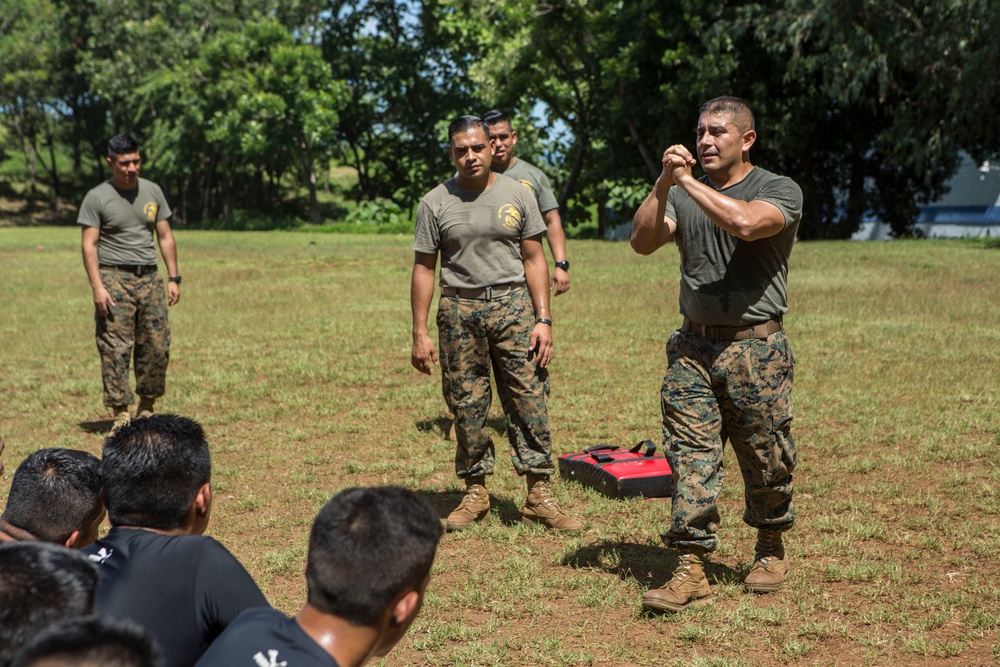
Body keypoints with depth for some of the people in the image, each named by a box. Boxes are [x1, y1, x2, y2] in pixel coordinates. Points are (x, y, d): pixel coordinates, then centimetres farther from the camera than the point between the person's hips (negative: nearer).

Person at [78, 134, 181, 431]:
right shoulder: (97, 198, -1)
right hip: (115, 278, -4)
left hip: (150, 278, 4)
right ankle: (121, 413, -3)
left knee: (157, 347, 2)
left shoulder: (152, 191, 11)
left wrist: (173, 278, 8)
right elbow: (89, 245, -5)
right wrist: (97, 287, -14)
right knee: (115, 349, -8)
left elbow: (165, 237, 15)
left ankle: (146, 408, 16)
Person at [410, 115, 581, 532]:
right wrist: (420, 333, 0)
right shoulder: (435, 204, 3)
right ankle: (475, 492, 17)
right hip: (459, 310, 0)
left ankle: (539, 497, 1)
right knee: (466, 405, 4)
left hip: (513, 304, 0)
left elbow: (534, 260, 7)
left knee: (529, 400, -4)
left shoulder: (517, 195, 6)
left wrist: (543, 319, -1)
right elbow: (424, 268, 5)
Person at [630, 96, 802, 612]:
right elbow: (642, 242, -3)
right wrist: (663, 183, -14)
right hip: (693, 347, 3)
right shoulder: (680, 194, 12)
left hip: (757, 350, -3)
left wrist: (688, 181, -15)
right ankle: (691, 571, -2)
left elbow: (745, 223, -23)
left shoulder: (780, 191, -1)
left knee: (766, 462, 7)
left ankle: (770, 551, 29)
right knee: (690, 458, -4)